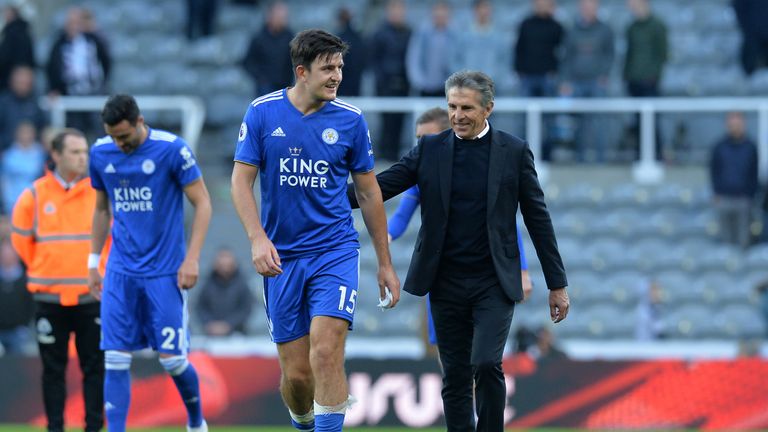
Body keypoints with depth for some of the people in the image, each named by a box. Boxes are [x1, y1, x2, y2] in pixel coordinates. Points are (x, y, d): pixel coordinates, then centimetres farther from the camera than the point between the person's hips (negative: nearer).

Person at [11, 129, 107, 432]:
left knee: (95, 366, 0)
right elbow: (20, 237, 12)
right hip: (49, 296, 0)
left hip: (91, 295, 0)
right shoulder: (35, 195, 0)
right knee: (53, 367, 4)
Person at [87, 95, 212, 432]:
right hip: (120, 272, 4)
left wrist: (192, 259, -11)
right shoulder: (101, 153, 4)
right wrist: (93, 262, 16)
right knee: (115, 360, -6)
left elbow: (202, 204, -5)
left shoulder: (171, 149, -10)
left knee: (172, 359, -2)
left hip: (165, 272, -3)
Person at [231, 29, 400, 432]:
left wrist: (385, 263, 10)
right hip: (281, 258, 1)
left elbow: (369, 193, 8)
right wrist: (258, 239, -17)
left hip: (335, 251, -1)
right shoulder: (262, 113, -2)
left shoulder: (350, 120, 0)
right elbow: (241, 181, -2)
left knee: (326, 353, -19)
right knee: (296, 373, 3)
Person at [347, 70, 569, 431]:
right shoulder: (430, 149, 4)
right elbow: (382, 186, -1)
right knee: (456, 377, 6)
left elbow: (538, 219, 3)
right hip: (447, 284, 2)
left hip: (494, 283, -2)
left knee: (486, 364, -19)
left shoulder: (514, 151, 0)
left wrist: (557, 284, 4)